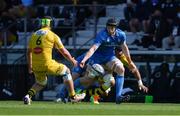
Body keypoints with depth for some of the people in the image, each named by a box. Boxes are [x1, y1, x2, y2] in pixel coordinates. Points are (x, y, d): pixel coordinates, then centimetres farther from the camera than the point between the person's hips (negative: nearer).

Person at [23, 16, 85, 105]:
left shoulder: (34, 35, 13)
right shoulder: (53, 35, 1)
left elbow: (29, 52, 20)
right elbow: (64, 52, 6)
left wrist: (30, 66, 32)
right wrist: (72, 60, 23)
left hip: (36, 67, 5)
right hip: (47, 65, -5)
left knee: (40, 83, 30)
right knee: (66, 71, 19)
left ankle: (28, 95, 2)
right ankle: (73, 96, 20)